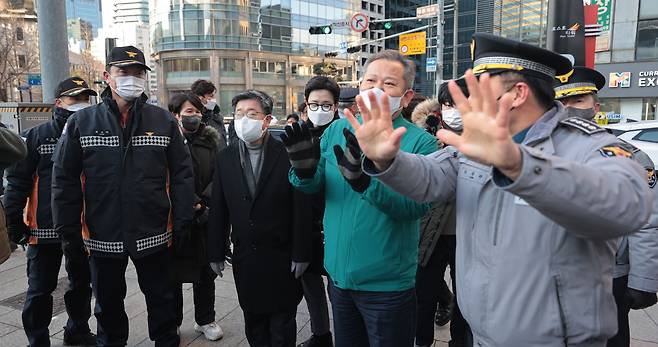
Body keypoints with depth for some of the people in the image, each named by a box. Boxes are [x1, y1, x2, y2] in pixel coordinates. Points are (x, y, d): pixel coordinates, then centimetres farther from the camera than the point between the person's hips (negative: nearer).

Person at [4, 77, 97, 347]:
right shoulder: (35, 137, -4)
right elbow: (17, 182, -4)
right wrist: (14, 223, -8)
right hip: (45, 230, -3)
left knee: (82, 283, 17)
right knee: (40, 289, 8)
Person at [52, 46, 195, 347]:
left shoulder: (164, 121, -2)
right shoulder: (80, 123, -1)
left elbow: (182, 174, -3)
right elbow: (65, 180, 0)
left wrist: (182, 222, -7)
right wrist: (68, 231, -3)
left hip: (154, 233, -1)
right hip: (102, 235, 1)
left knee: (160, 298, 15)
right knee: (108, 301, 20)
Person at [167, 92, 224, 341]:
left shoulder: (211, 139, 6)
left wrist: (204, 201, -14)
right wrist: (192, 204, -17)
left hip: (206, 217, 3)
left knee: (206, 271, 14)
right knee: (174, 273, 8)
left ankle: (205, 320, 31)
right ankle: (172, 323, 26)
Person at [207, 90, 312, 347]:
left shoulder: (287, 154, -10)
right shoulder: (225, 158, 2)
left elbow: (301, 207, -10)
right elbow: (218, 210, 5)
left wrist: (301, 254, -10)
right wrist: (215, 253, 6)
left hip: (282, 258, -3)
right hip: (244, 257, 4)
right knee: (253, 323, 17)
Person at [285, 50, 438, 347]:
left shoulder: (420, 142, -13)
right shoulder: (337, 130, 1)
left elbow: (418, 205, -24)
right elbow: (315, 187, 0)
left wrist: (366, 181, -38)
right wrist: (305, 170, -22)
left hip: (387, 284, -4)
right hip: (338, 273, 4)